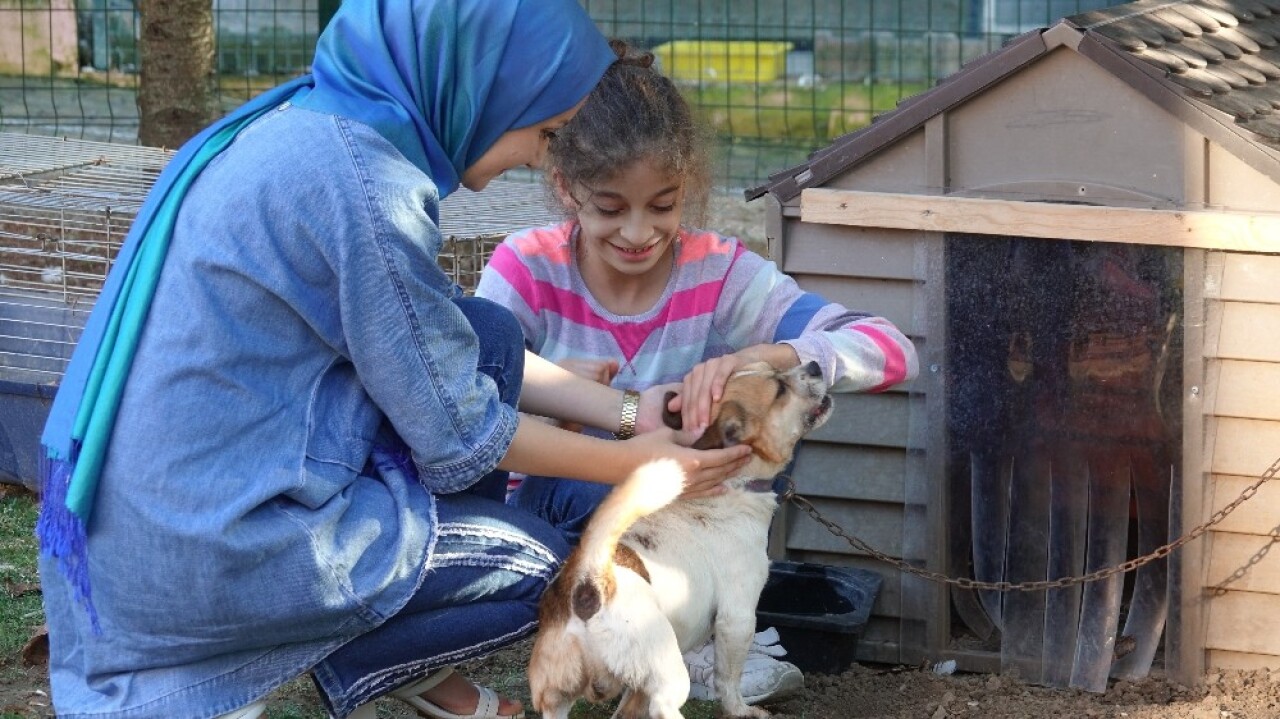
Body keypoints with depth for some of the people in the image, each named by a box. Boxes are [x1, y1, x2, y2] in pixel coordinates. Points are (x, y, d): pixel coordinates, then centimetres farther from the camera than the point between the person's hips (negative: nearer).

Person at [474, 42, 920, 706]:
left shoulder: (718, 274, -14)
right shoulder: (526, 270, -14)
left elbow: (892, 353, -24)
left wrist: (757, 358, -43)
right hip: (555, 514, -1)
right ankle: (689, 641, -16)